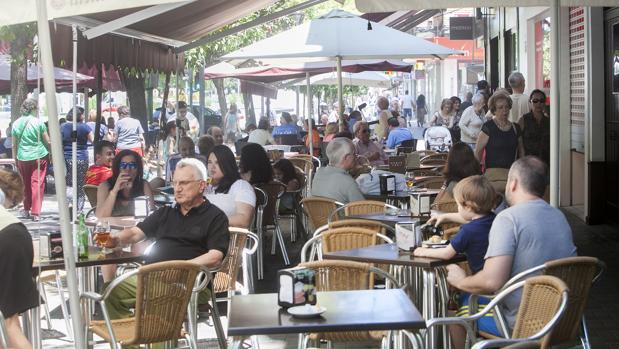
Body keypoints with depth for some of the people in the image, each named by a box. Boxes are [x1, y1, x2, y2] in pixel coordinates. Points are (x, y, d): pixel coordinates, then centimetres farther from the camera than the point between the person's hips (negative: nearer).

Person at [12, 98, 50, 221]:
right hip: (39, 156, -3)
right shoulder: (38, 122, -10)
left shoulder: (16, 123, 0)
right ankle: (35, 212, -3)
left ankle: (26, 210, 27)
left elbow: (14, 144, 7)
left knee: (26, 184, 17)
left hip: (22, 157, 3)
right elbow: (47, 141, -6)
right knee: (37, 183, 1)